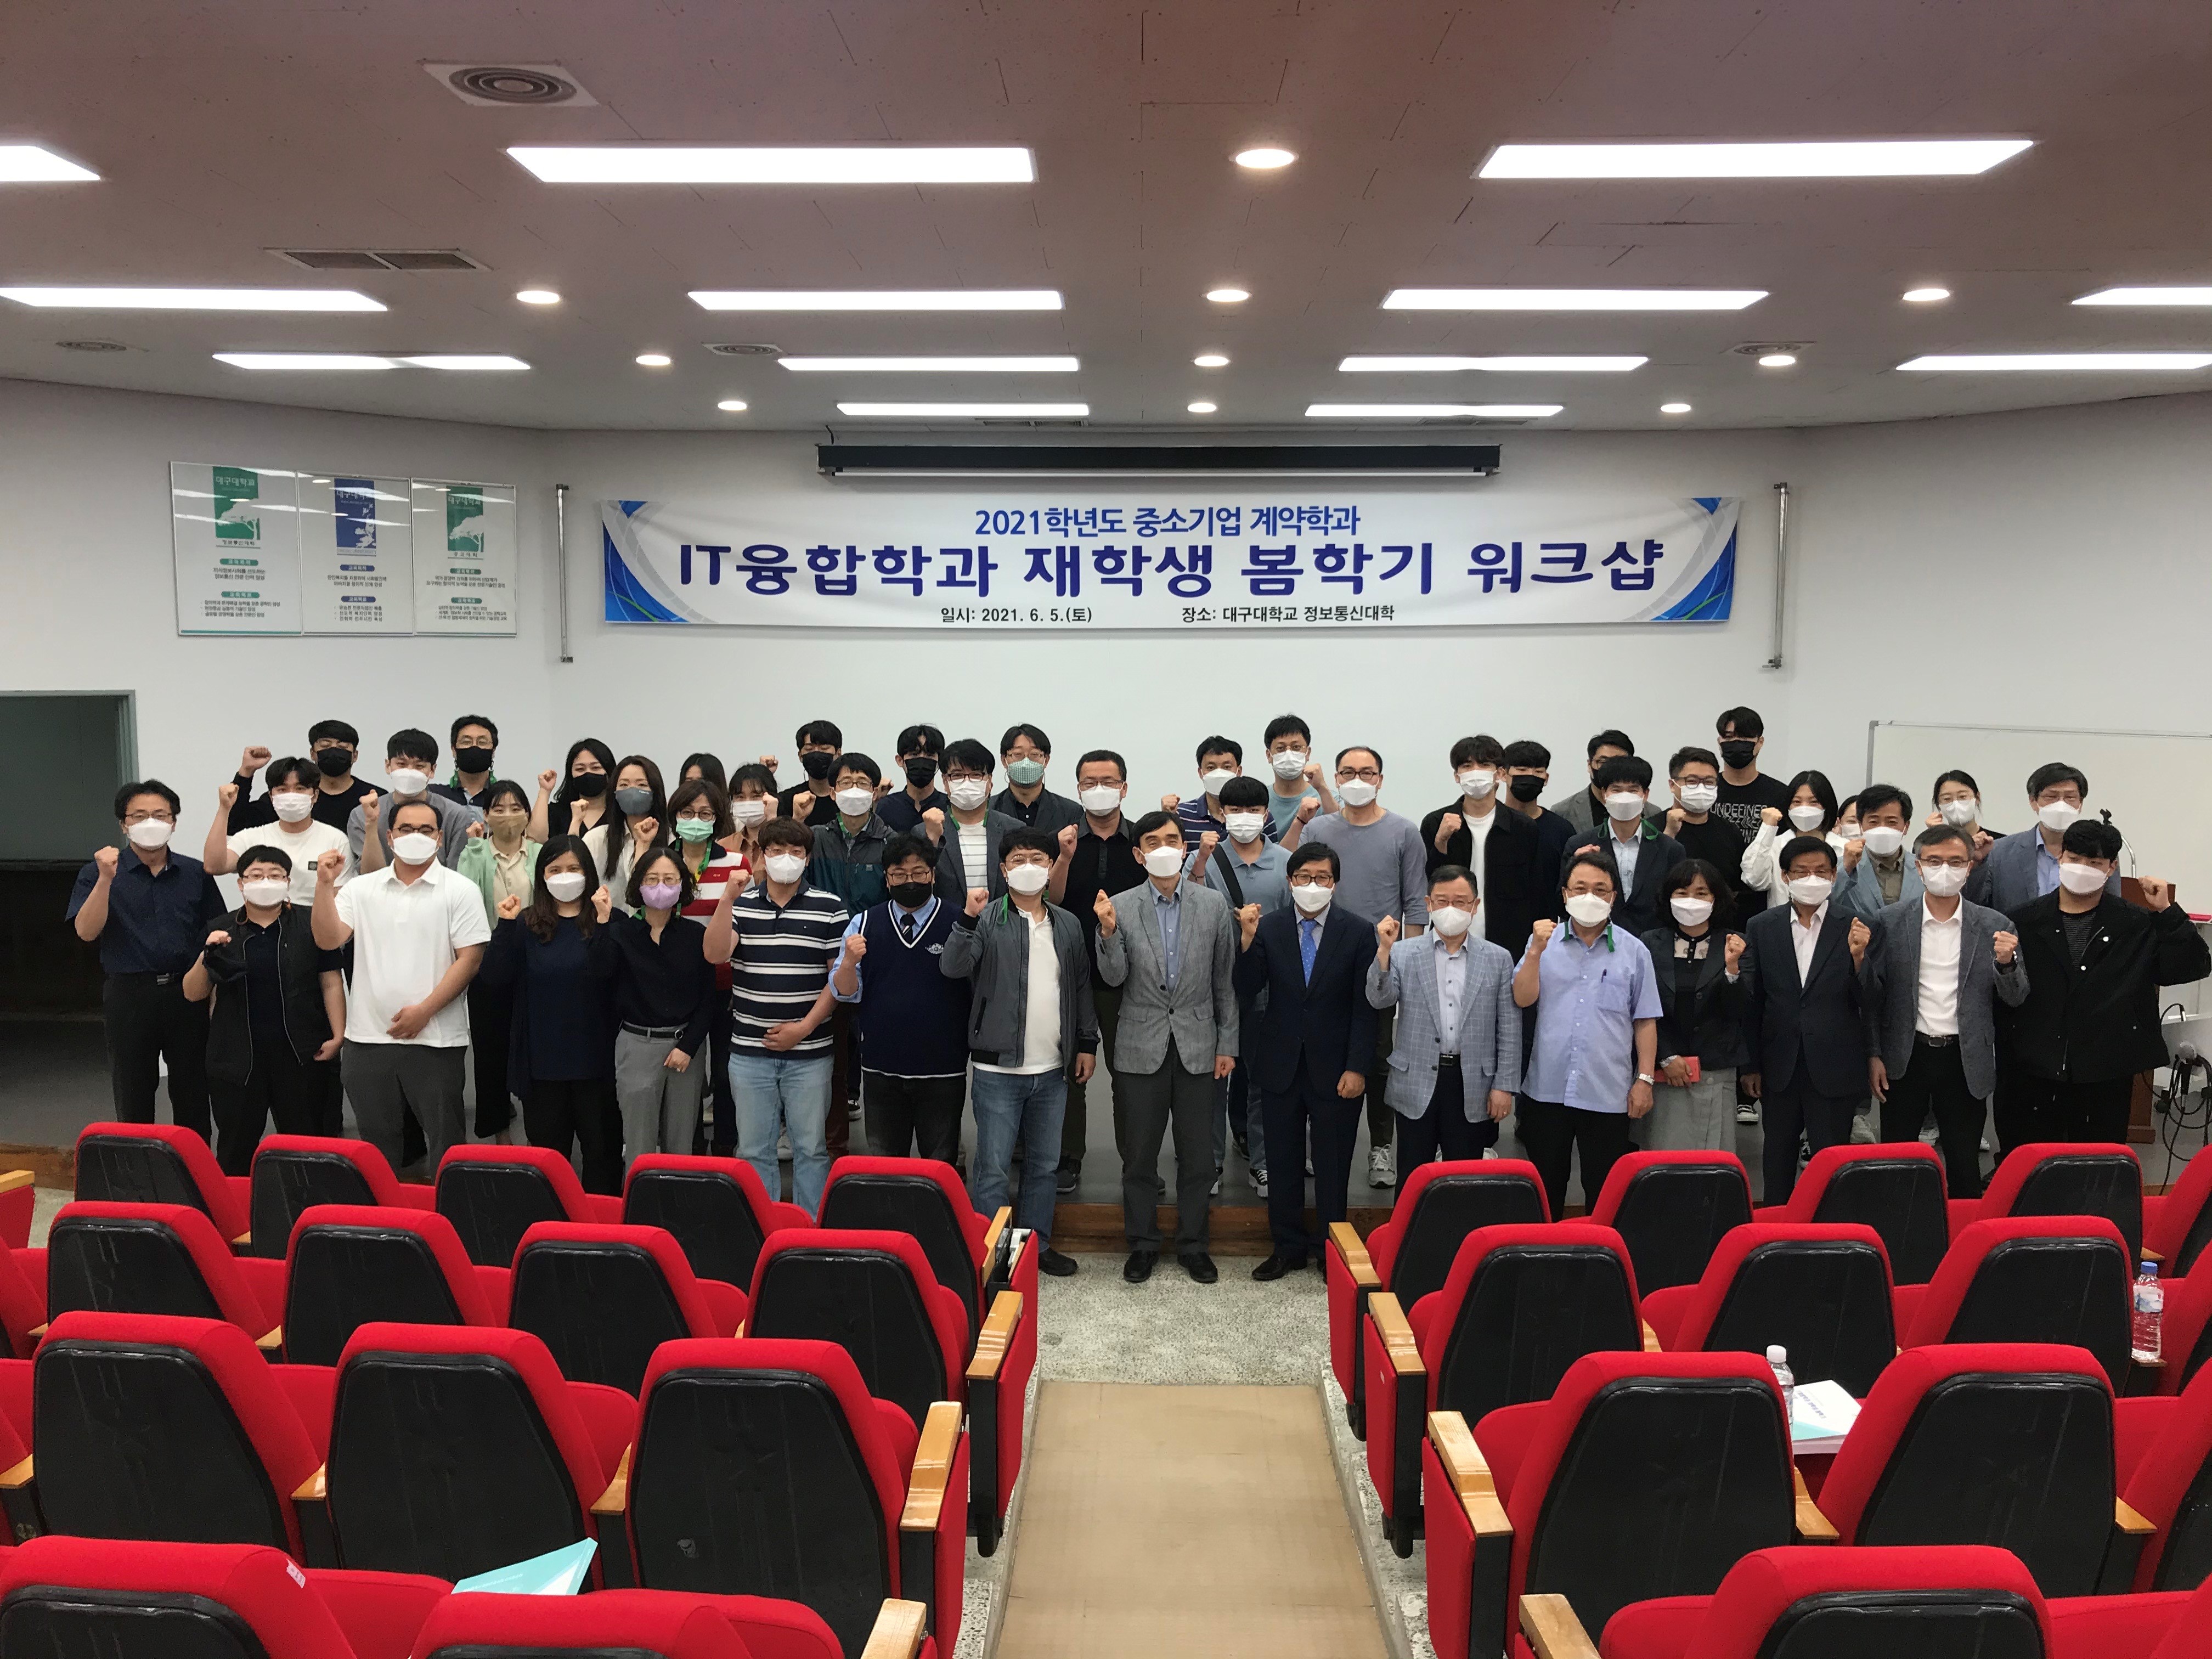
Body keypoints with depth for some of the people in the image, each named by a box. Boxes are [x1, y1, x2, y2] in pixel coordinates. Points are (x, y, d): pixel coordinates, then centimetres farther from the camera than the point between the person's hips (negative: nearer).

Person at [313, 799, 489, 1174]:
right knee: (376, 1144, 14)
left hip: (435, 1040, -3)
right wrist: (325, 884, -11)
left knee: (445, 1143, 1)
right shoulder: (361, 888, 9)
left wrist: (424, 1011, -13)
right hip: (368, 1037, 4)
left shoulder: (460, 891, -2)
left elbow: (471, 958, -7)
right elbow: (328, 939, -1)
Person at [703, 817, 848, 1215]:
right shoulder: (740, 905, 6)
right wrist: (729, 896, -18)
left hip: (809, 1052, -1)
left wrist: (805, 1027, -10)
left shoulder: (829, 908, 0)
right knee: (754, 1150, 8)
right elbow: (715, 954, -10)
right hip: (749, 1051, 2)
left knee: (811, 1148, 6)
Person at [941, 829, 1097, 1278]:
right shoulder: (987, 918, -5)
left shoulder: (1067, 925, 9)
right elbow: (952, 967, -18)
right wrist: (968, 919, -31)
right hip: (999, 1067, -4)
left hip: (1053, 1069, 5)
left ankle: (1037, 1244, 29)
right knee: (993, 1167, 1)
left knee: (1044, 1164, 15)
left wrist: (1087, 1043, 11)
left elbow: (1081, 987, 16)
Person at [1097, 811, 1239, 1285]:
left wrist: (1227, 1044, 3)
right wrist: (1108, 932, -24)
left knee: (1197, 1154, 8)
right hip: (1141, 1048, 0)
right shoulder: (1120, 907, -2)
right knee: (1139, 1154, 8)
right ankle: (1143, 1244, 23)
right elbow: (1114, 978, -6)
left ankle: (1192, 1244, 23)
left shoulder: (1214, 905, 0)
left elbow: (1225, 980, 4)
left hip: (1197, 1046, 1)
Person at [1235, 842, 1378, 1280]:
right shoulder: (1268, 928, -1)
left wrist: (1357, 1068, -12)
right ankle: (1288, 1248, 27)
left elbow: (1365, 1007, -6)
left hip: (1334, 1068, -2)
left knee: (1333, 1166, 8)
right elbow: (1247, 991, -7)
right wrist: (1247, 941, -21)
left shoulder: (1358, 932, -6)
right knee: (1283, 1162, 13)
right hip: (1280, 1064, 2)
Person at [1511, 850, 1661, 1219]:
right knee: (1546, 1189, 11)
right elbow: (1523, 998, -4)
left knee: (1605, 1193, 7)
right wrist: (1537, 952, -16)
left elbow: (1645, 1020, 4)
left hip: (1608, 1094, -1)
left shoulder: (1633, 951, 3)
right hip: (1546, 1089, 1)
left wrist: (1645, 1079, -1)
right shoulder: (1544, 940, 5)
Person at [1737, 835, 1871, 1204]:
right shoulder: (1760, 927, 2)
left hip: (1834, 1070, -2)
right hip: (1779, 1068, 2)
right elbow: (1750, 1001, 4)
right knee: (1778, 1160, 14)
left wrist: (1858, 956, -21)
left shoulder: (1854, 928, -2)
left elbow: (1867, 1003, -4)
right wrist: (1751, 1065, 3)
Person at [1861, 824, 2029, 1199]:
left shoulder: (1995, 927, 1)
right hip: (1906, 1057, 0)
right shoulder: (1889, 921, -2)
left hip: (1966, 1061, 1)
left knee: (1965, 1167, 8)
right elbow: (1870, 993, 1)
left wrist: (2007, 962, -17)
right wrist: (1873, 1055, -2)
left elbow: (2015, 999, 4)